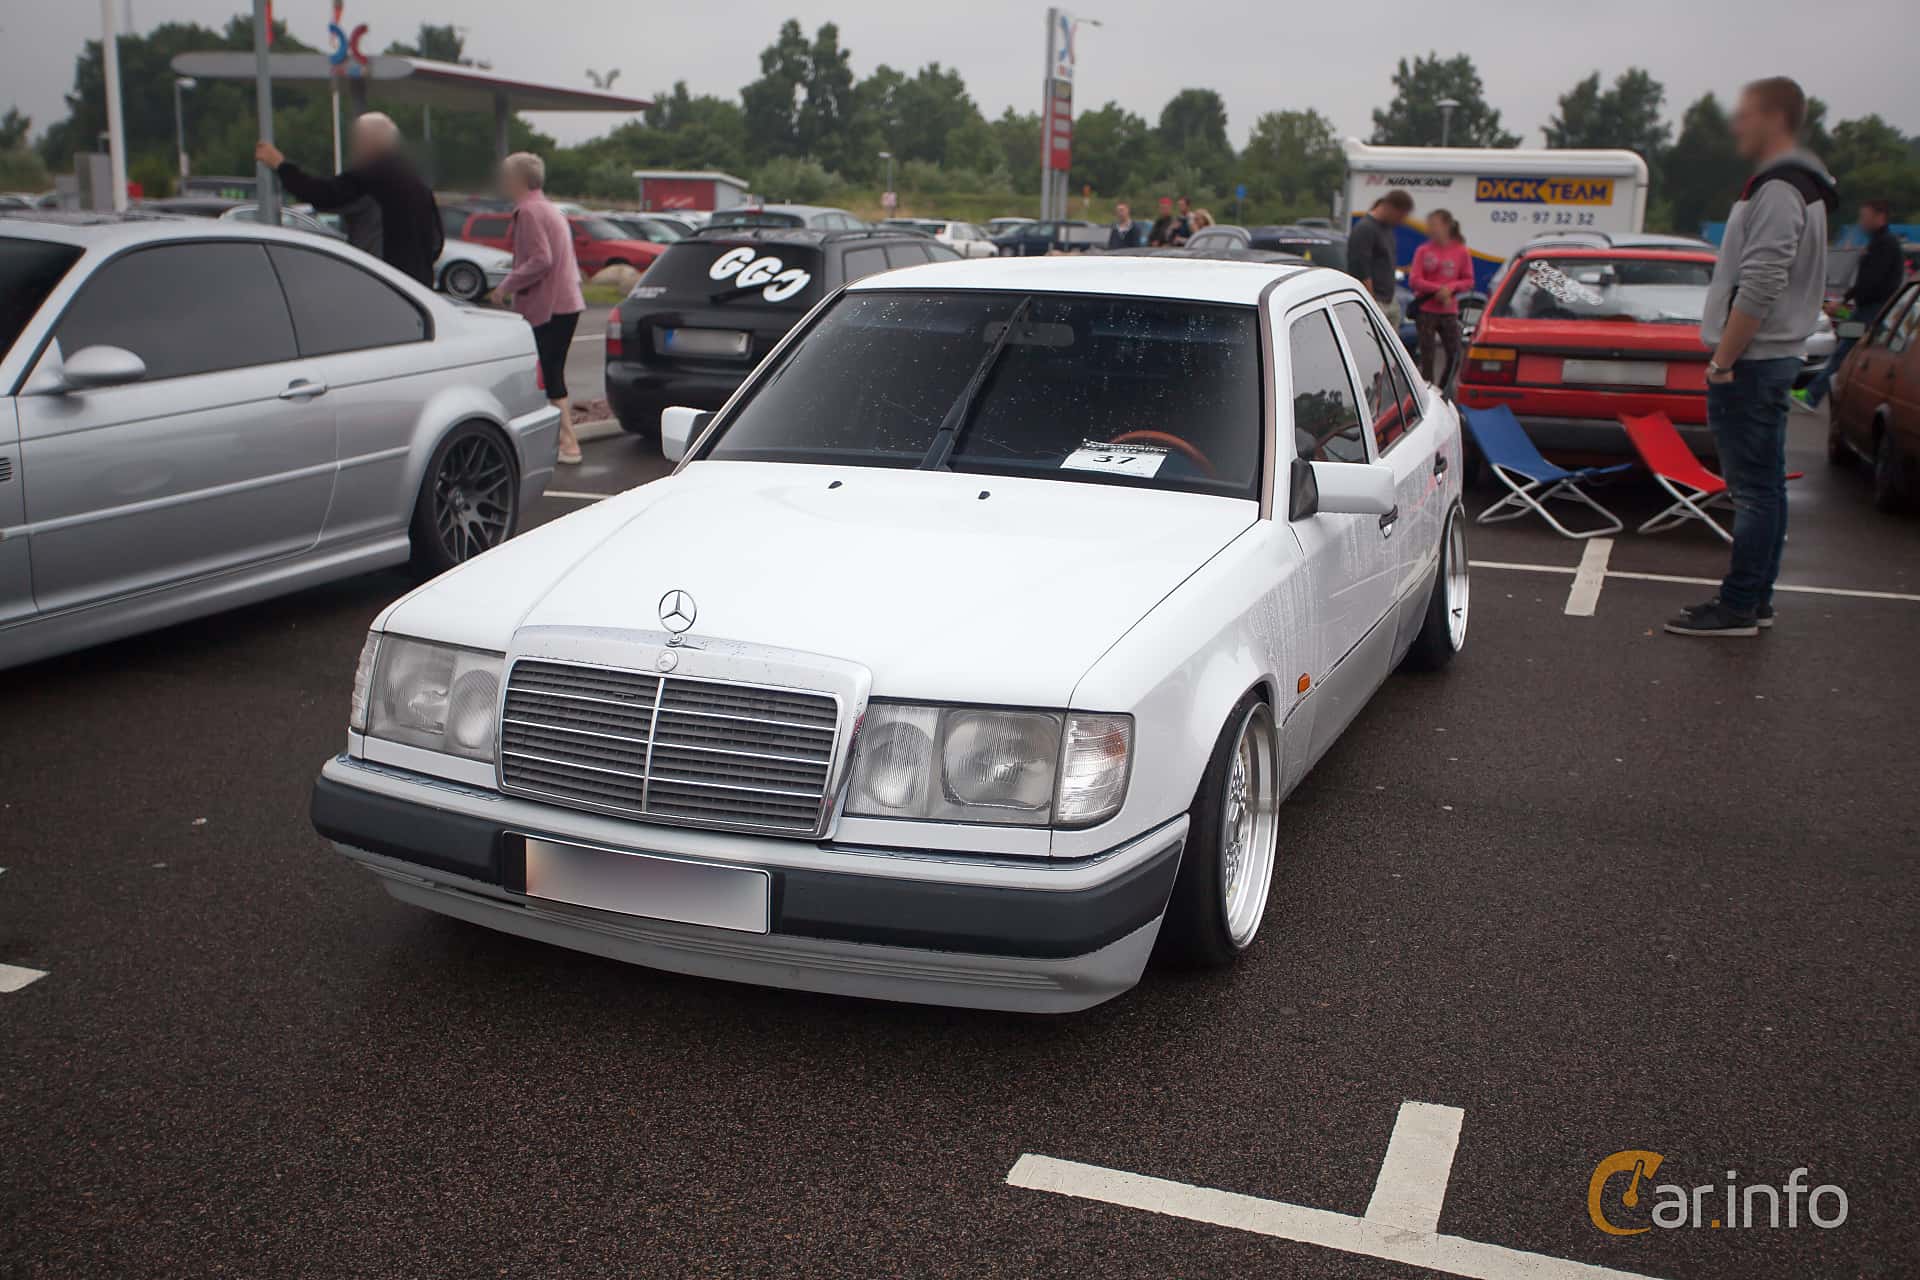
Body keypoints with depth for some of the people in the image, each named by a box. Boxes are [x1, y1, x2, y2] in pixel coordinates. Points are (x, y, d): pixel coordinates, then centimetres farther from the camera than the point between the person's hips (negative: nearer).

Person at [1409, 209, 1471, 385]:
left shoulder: (1461, 252, 1)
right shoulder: (1423, 251, -1)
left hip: (1449, 312, 2)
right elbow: (1414, 280, -5)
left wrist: (1451, 287, -14)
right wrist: (1437, 289, -16)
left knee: (1454, 357, 1)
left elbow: (1469, 281, 4)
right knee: (1427, 356, -1)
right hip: (1426, 311, -2)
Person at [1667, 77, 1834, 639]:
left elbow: (1759, 288, -24)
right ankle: (1755, 599, 20)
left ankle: (1738, 607, -3)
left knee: (1754, 488, -7)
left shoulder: (1777, 191, -17)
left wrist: (1723, 361, -19)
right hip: (1773, 357, 11)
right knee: (1763, 485, 13)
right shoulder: (1797, 187, 18)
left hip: (1754, 361, -11)